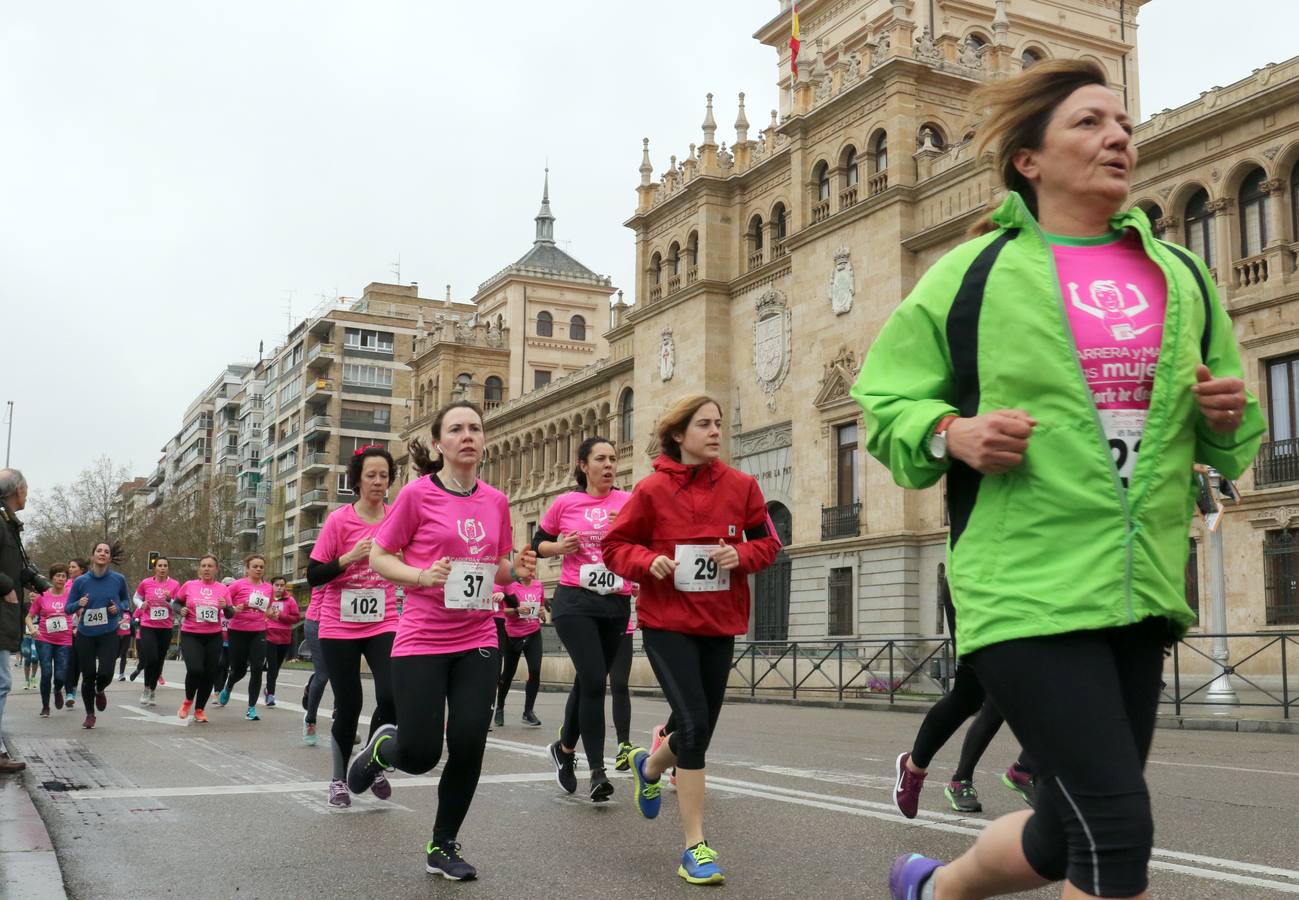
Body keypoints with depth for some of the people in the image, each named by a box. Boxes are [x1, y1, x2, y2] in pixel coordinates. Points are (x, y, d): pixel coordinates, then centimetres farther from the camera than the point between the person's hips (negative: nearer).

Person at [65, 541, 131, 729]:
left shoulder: (118, 579, -5)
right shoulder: (80, 581, -5)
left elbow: (126, 600, 12)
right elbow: (67, 608, 2)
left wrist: (119, 608, -9)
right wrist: (78, 604, -20)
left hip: (109, 634, 0)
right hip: (85, 635, 1)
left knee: (105, 673, -14)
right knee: (88, 676, 5)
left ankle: (100, 691, 24)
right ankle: (90, 715, 27)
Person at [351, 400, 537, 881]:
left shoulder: (496, 501, 5)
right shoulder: (418, 493, -8)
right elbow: (378, 558, -3)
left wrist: (519, 570, -6)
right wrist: (422, 576, -21)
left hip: (478, 641, 4)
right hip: (422, 640, -3)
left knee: (468, 747, -2)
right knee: (419, 755, -3)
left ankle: (443, 846, 20)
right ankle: (381, 745, 34)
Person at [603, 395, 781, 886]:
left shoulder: (741, 486, -1)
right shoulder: (652, 490, -7)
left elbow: (768, 542, 7)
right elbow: (615, 546, 1)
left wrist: (741, 555, -14)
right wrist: (649, 561, -18)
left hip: (720, 623, 4)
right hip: (666, 621, -4)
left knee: (700, 728, 12)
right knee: (693, 722, -15)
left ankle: (648, 766, 48)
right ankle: (695, 846, -2)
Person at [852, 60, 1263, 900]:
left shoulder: (1182, 276, 12)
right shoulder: (972, 274, -1)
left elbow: (1228, 441, 21)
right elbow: (887, 406, 4)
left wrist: (1229, 415, -1)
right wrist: (951, 434, -16)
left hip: (1140, 589, 6)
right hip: (1025, 587, -5)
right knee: (1118, 828, -13)